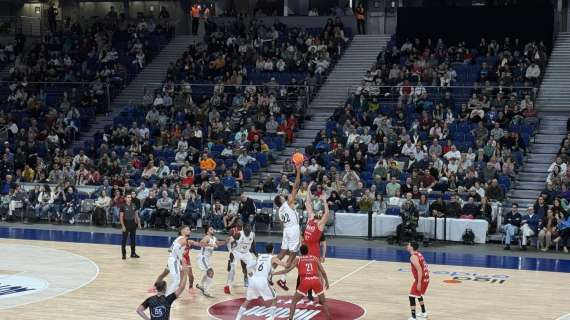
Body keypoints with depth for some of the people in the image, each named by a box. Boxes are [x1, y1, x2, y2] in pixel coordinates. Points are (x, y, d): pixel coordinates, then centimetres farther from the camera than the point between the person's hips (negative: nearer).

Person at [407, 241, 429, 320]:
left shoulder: (413, 257, -17)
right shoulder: (419, 254, 12)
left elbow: (419, 270, -24)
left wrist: (419, 283, -24)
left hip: (421, 279, -9)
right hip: (426, 278, 9)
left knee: (412, 297, -4)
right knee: (419, 294, 29)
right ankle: (424, 312, 40)